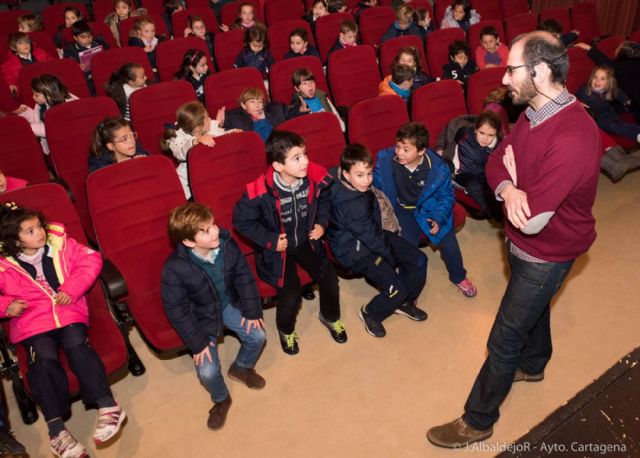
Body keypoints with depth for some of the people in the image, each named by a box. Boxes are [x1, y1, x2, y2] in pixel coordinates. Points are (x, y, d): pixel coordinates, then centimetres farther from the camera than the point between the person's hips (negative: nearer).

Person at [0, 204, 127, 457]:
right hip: (31, 322, 0)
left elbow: (91, 259, 0)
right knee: (43, 358, -26)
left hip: (69, 313, 0)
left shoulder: (61, 244, 3)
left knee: (77, 344, -28)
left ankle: (107, 406, -25)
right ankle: (56, 428, -20)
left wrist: (72, 288, -10)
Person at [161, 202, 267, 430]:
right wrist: (197, 342, -18)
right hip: (200, 316, -4)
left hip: (229, 303, 4)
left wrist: (252, 310, -6)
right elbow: (177, 311, -21)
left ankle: (241, 368, 30)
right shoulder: (175, 268, -32)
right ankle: (221, 399, 23)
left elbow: (243, 276, -6)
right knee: (208, 371, -13)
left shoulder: (226, 243, -20)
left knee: (257, 335, -5)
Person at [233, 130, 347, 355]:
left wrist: (322, 223, -5)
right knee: (291, 292, -15)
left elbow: (322, 200, 8)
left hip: (306, 241, 4)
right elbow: (241, 221, -15)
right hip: (277, 248, -4)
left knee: (329, 278, -5)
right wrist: (270, 241, -18)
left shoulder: (314, 178, -16)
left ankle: (330, 317, 29)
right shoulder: (261, 192, -29)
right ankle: (286, 330, 20)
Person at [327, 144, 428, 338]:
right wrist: (391, 257, -8)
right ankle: (370, 314, 16)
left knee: (418, 260, 5)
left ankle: (405, 302, 28)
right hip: (355, 250, -9)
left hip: (372, 236, 9)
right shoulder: (352, 204, -35)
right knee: (395, 289, -16)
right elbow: (370, 236, -23)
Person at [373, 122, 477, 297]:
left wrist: (438, 218, -18)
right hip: (402, 209, 0)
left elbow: (446, 195, -5)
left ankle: (458, 277, 32)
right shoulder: (385, 158, -19)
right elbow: (375, 184, -1)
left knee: (449, 243, -3)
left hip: (429, 208, 0)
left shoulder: (437, 167, -20)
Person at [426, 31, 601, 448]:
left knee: (504, 339, 3)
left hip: (547, 253, -8)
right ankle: (533, 364, 60)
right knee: (534, 305, 31)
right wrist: (509, 190, -26)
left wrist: (513, 178, -15)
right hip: (524, 242, 8)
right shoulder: (535, 112, -7)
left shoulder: (572, 139, -35)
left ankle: (478, 421, 23)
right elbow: (497, 161, -3)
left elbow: (532, 221, -34)